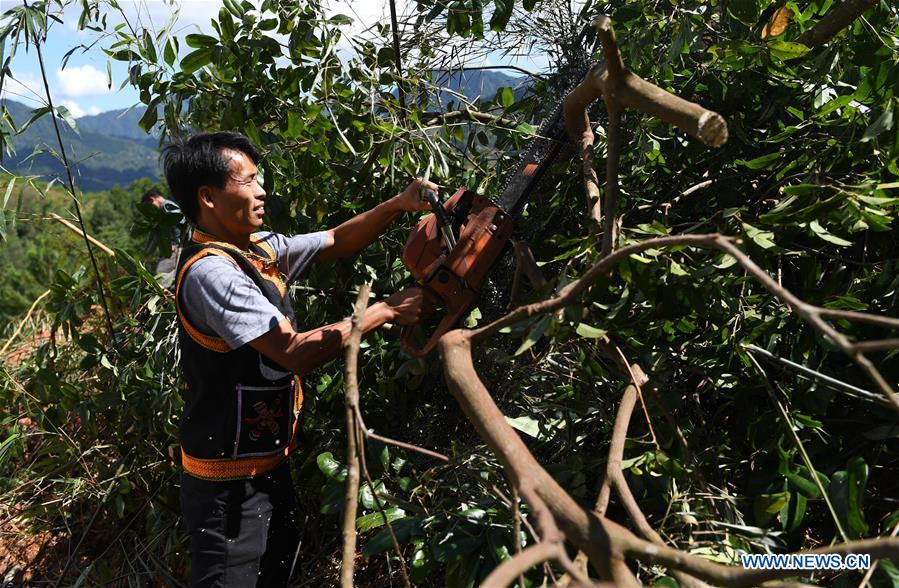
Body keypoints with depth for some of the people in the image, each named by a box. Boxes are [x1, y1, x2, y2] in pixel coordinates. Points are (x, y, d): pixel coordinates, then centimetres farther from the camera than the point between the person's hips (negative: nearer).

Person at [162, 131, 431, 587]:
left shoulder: (260, 248, 2)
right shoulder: (210, 271, -24)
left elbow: (335, 242, 12)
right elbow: (295, 352, -28)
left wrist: (397, 205, -3)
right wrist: (384, 311, -22)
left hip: (269, 463, 9)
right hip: (229, 481, -9)